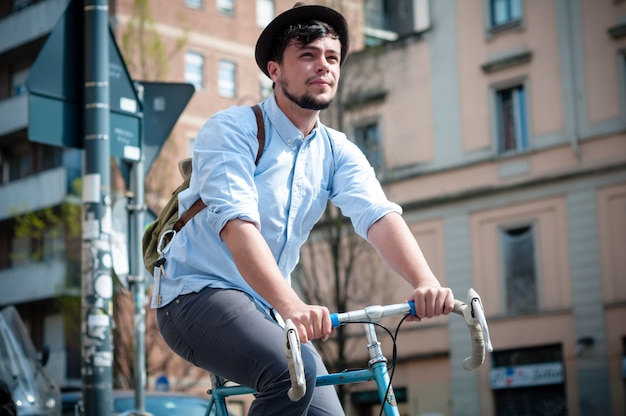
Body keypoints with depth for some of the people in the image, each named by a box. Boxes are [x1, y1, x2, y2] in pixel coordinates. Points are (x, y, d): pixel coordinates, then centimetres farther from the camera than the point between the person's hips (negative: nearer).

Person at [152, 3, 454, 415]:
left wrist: (427, 282, -34)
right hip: (199, 293, -6)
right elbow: (237, 224, -29)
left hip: (267, 307, 7)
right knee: (294, 372, -31)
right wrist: (292, 306, -44)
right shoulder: (232, 130, -13)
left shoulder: (338, 152, 4)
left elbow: (380, 216, -14)